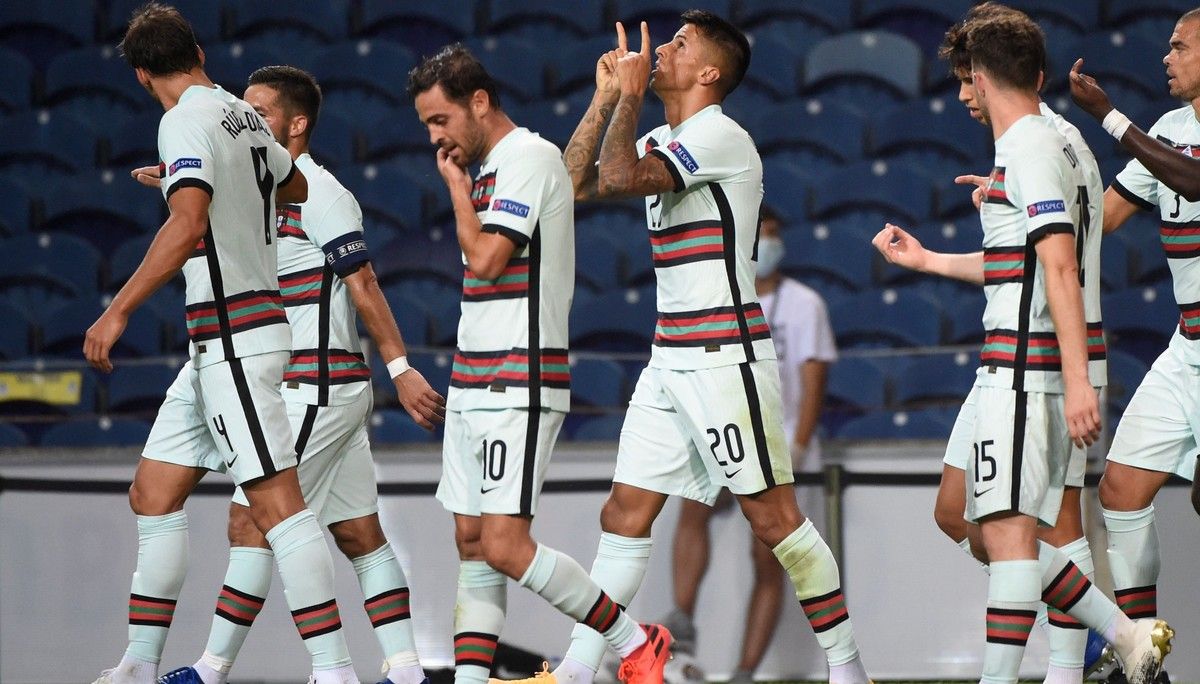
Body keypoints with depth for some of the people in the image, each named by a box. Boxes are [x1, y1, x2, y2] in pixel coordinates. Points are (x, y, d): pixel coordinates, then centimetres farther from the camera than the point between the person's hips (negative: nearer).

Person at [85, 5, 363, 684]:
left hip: (235, 336, -9)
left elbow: (189, 226, -28)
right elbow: (296, 186, 32)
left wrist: (119, 311, -27)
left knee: (275, 501, -13)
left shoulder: (187, 123, -13)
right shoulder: (243, 114, 13)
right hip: (221, 345, 9)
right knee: (154, 493, 11)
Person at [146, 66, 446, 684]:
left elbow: (363, 284, -14)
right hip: (305, 389, 10)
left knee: (250, 521, -8)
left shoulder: (318, 192, -11)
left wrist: (401, 369, -18)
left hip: (317, 390, -10)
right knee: (358, 533, 6)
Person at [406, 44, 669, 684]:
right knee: (471, 543, 5)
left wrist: (456, 185, -6)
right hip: (475, 383, 10)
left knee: (505, 545, -15)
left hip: (518, 384, -10)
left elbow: (486, 257, -18)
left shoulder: (529, 157, -11)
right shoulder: (489, 168, 18)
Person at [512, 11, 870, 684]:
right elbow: (575, 181, 18)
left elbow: (617, 178, -23)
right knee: (626, 512, 5)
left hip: (727, 353, -9)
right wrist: (606, 97, 11)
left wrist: (630, 93, -11)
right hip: (671, 355, 9)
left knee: (773, 515, -7)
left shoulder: (719, 135, -12)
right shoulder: (663, 142, 17)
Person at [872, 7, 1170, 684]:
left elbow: (1059, 267, -21)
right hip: (1016, 368, 10)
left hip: (1021, 367, -10)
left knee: (1008, 528, -13)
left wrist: (1077, 380, -27)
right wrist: (925, 260, 41)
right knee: (1005, 531, 12)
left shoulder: (1027, 149, -11)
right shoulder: (1050, 143, 20)